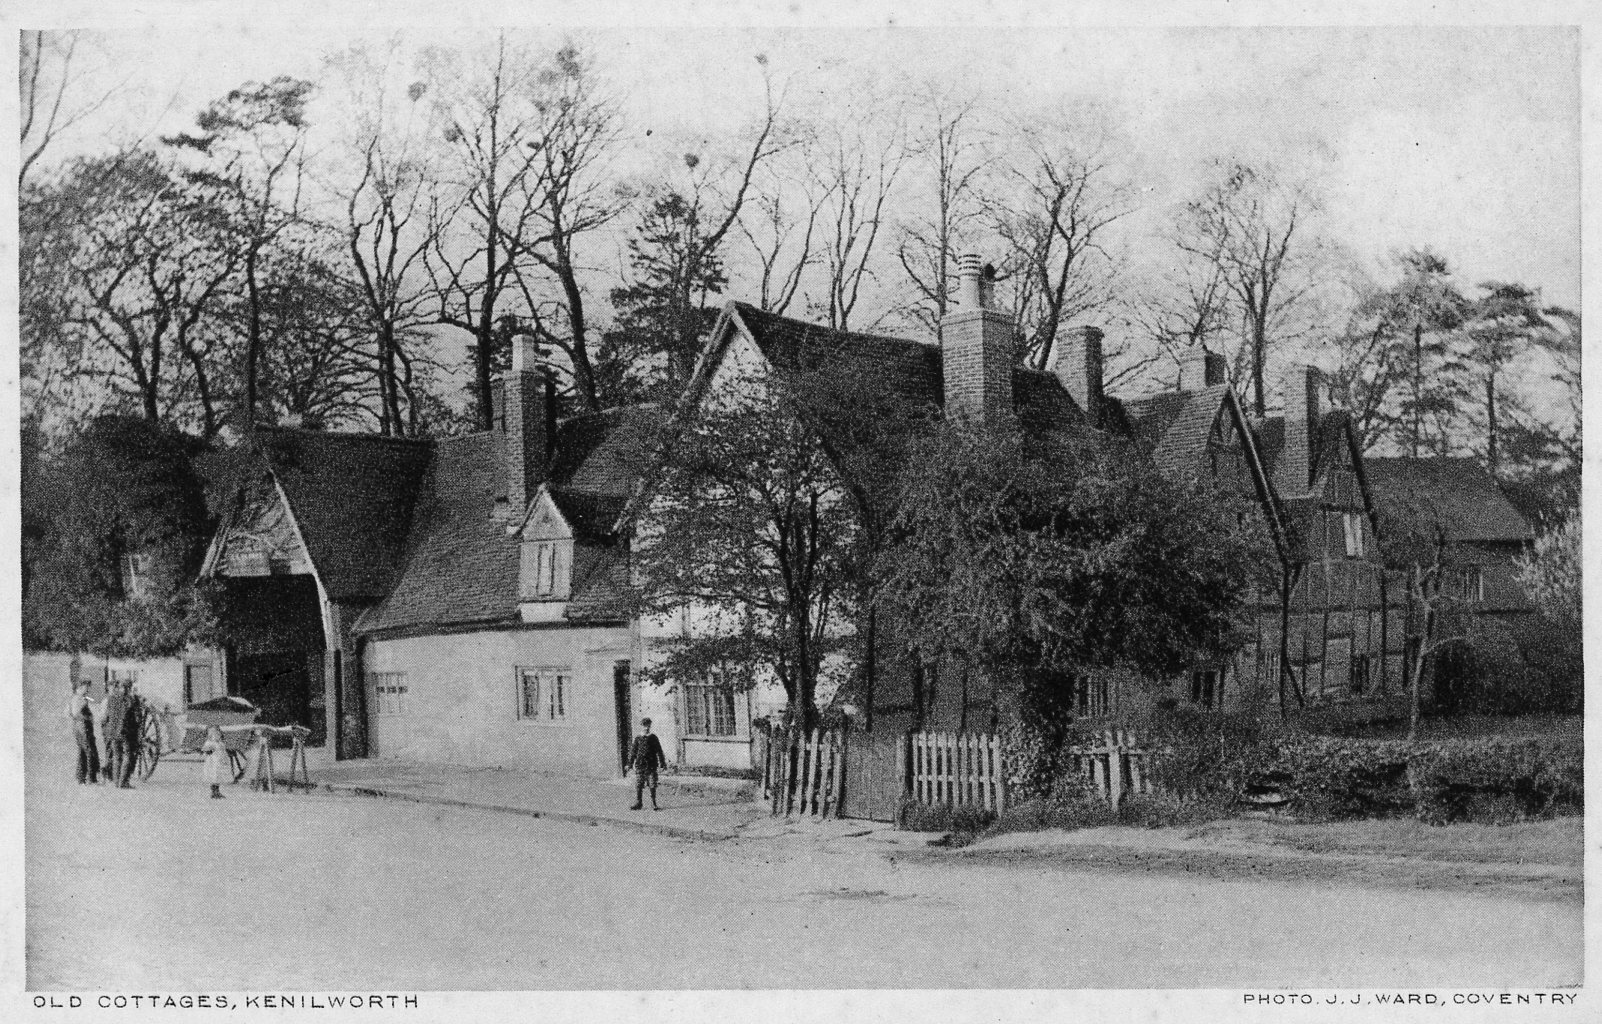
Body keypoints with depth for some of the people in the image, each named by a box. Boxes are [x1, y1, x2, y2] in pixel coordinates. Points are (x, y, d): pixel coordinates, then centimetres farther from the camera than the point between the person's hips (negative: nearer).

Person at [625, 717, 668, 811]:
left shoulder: (653, 738, 4)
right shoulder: (637, 739, 4)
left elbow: (659, 751, 9)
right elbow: (633, 752, 9)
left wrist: (662, 763, 7)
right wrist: (630, 764, 7)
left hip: (651, 766, 0)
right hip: (640, 765, 0)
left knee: (653, 785, 0)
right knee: (638, 785, 1)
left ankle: (653, 804, 8)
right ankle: (638, 803, 12)